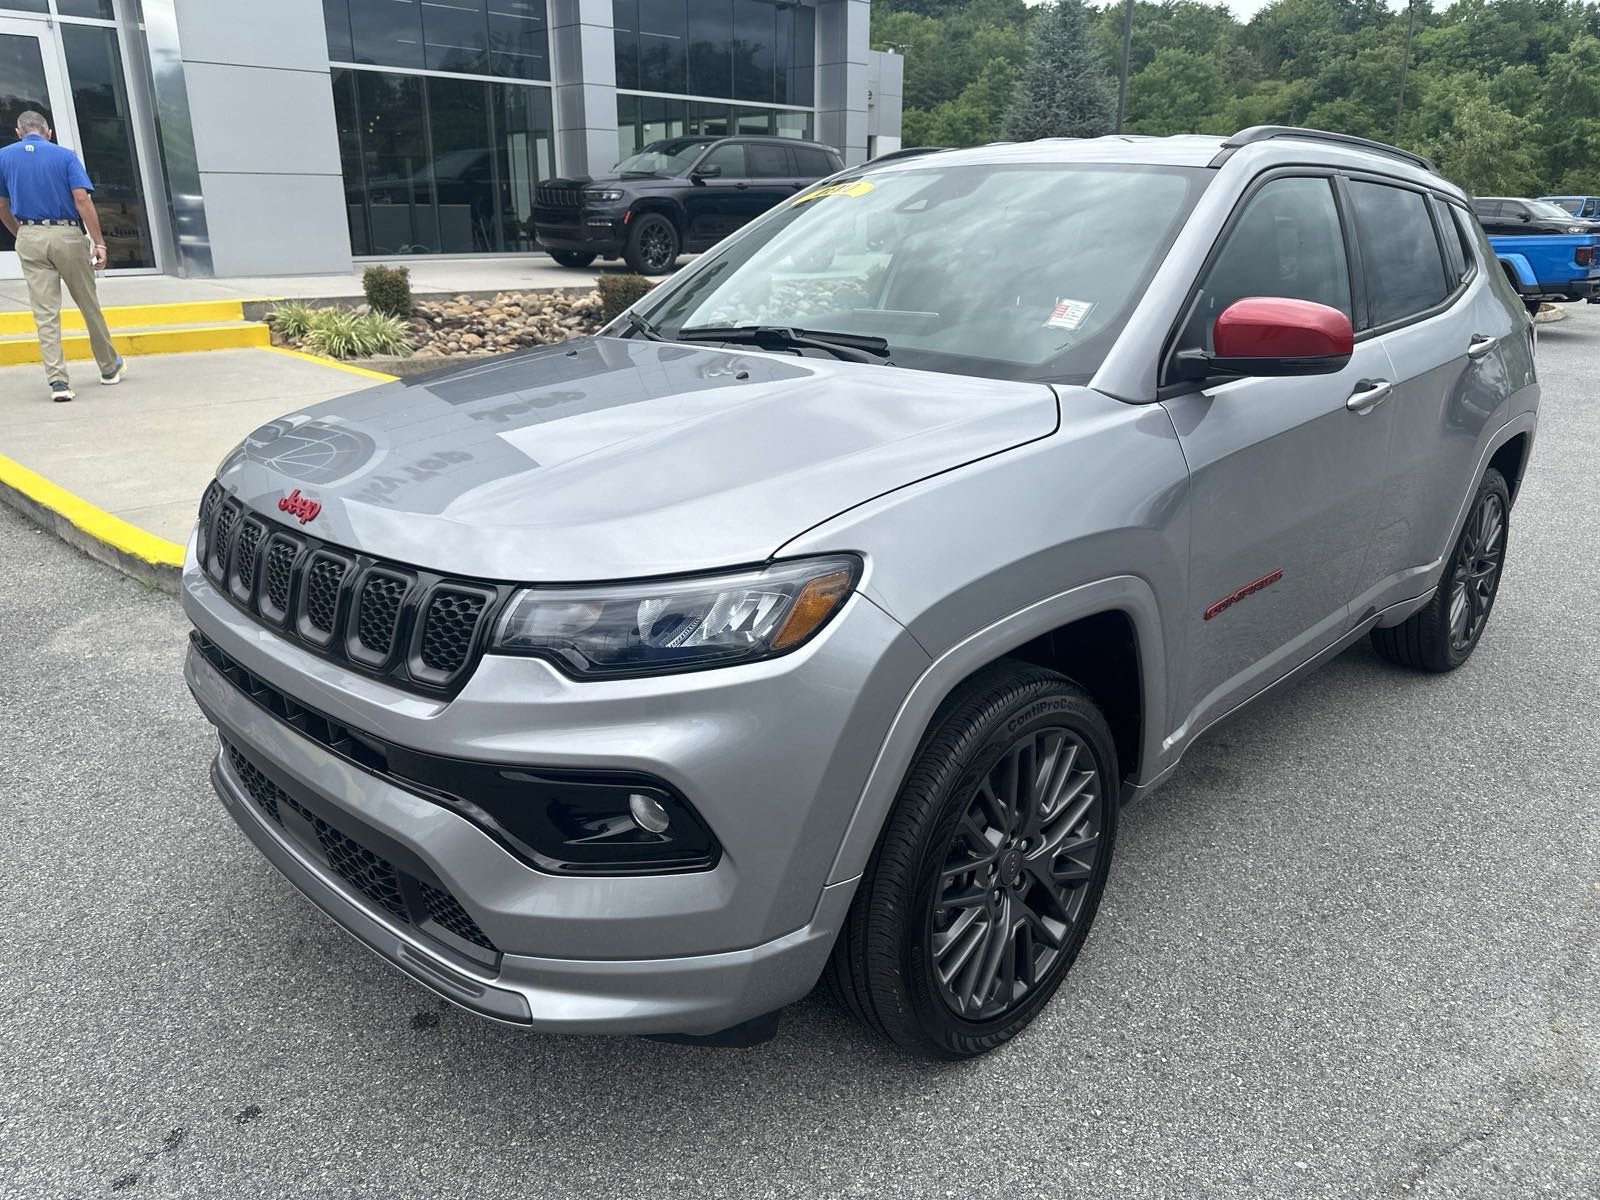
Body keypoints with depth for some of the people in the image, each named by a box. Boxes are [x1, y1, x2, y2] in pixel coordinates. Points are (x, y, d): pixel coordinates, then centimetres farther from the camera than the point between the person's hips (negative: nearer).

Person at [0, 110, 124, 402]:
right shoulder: (65, 155, 0)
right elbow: (82, 199, -12)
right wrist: (98, 242, -12)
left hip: (30, 238, 2)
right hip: (67, 236, -2)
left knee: (45, 313, 1)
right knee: (89, 305, 13)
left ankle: (57, 380, -6)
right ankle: (109, 367, 25)